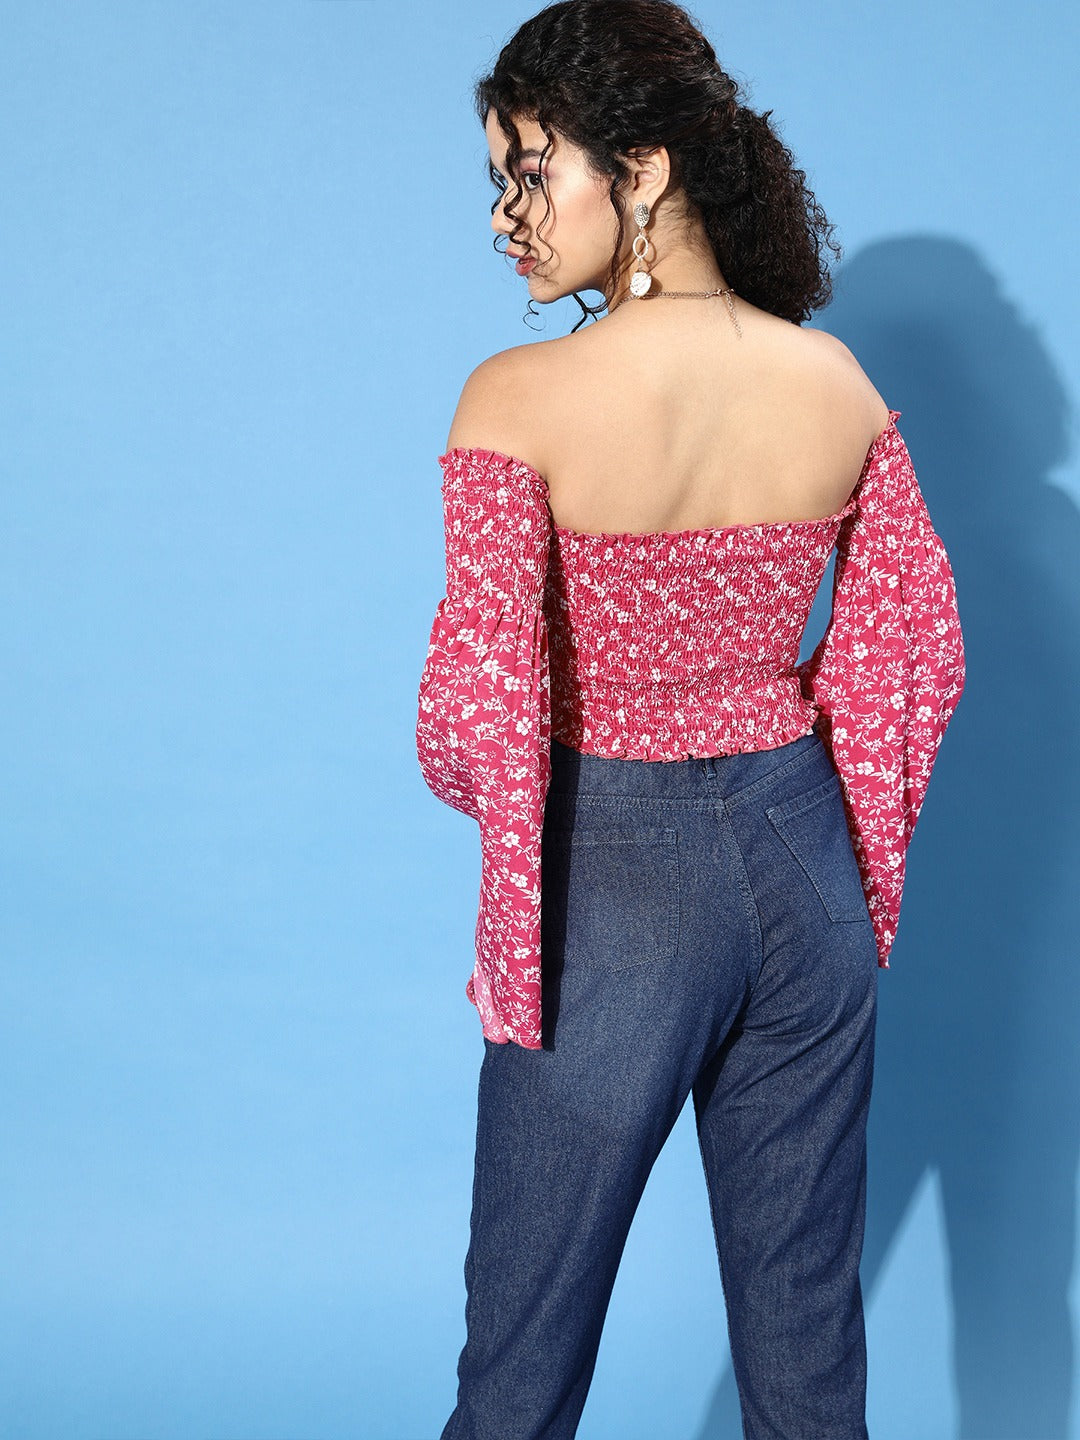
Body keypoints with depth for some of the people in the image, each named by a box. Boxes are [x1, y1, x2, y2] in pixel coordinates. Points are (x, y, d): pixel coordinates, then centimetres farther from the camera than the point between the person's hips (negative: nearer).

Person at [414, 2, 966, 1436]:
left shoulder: (520, 400, -19)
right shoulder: (839, 385, -4)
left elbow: (477, 712, -21)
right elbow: (916, 652, 3)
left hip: (615, 882, -4)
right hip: (804, 865, 5)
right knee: (806, 1317, 19)